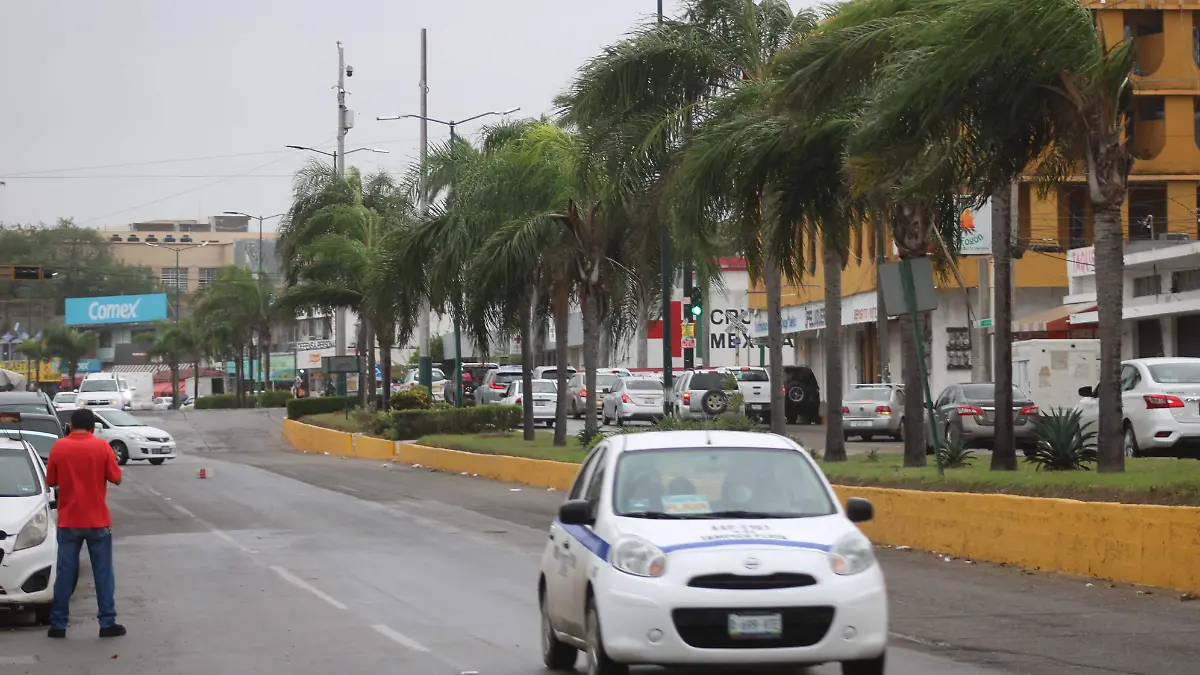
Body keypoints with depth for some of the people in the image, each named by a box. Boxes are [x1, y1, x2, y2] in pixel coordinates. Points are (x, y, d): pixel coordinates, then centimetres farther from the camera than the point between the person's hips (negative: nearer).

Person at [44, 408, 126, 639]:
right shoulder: (102, 447, -7)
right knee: (103, 573, 5)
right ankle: (107, 623, 4)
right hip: (97, 520, -1)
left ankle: (58, 624, 7)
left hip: (68, 521, 1)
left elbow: (51, 481, 5)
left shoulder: (59, 447, -3)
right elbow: (116, 478, -2)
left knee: (65, 573, 6)